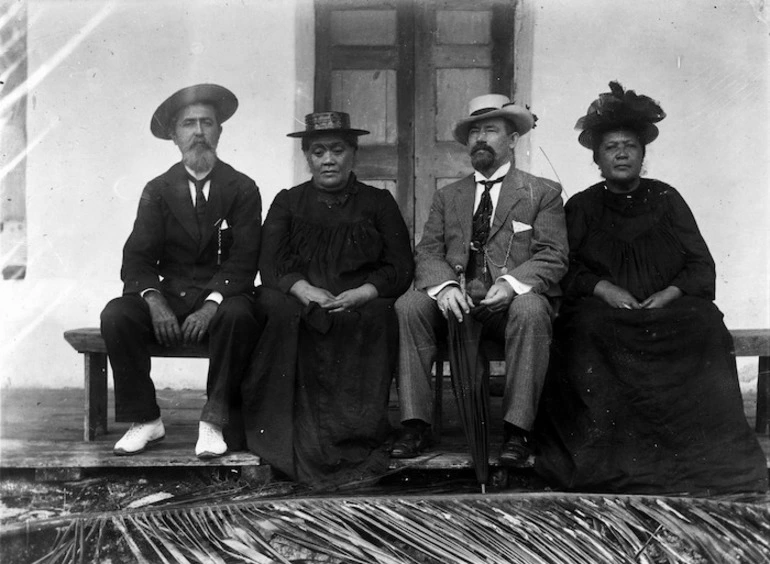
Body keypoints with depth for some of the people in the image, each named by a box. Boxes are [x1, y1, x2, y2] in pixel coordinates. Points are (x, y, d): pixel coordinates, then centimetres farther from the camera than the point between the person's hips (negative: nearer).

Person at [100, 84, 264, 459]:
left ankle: (214, 421, -23)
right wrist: (154, 302, -21)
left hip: (222, 298, -2)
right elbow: (136, 258, 0)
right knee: (116, 315, -25)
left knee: (238, 314, -36)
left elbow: (244, 260, -6)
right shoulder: (157, 190, 8)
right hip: (167, 297, 2)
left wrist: (211, 305, -23)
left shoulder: (242, 189, 3)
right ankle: (145, 420, -12)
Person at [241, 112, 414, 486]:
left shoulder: (378, 202, 16)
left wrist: (362, 293, -15)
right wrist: (303, 289, -17)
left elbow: (400, 269, 5)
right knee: (284, 311, -33)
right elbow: (271, 266, 5)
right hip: (301, 303, 1)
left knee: (376, 317, -35)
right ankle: (298, 439, -31)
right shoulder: (287, 203, 18)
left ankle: (357, 438, -31)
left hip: (360, 305, 0)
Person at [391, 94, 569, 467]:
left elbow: (553, 257, 0)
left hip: (511, 301, -2)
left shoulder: (543, 193, 11)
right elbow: (427, 252, 9)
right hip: (455, 301, 3)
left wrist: (511, 283, -20)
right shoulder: (447, 197, 20)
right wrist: (444, 285, -15)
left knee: (530, 309, -35)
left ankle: (516, 430, -28)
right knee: (408, 306, -25)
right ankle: (416, 425, -20)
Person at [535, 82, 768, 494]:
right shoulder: (581, 207, 14)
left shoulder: (665, 200, 16)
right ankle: (608, 462, -30)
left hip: (668, 308, 1)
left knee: (703, 325, -31)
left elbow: (702, 267, 9)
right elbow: (565, 269, 5)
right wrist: (603, 288, -14)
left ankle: (701, 457, -25)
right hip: (604, 307, -1)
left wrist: (670, 293, -11)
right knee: (588, 327, -35)